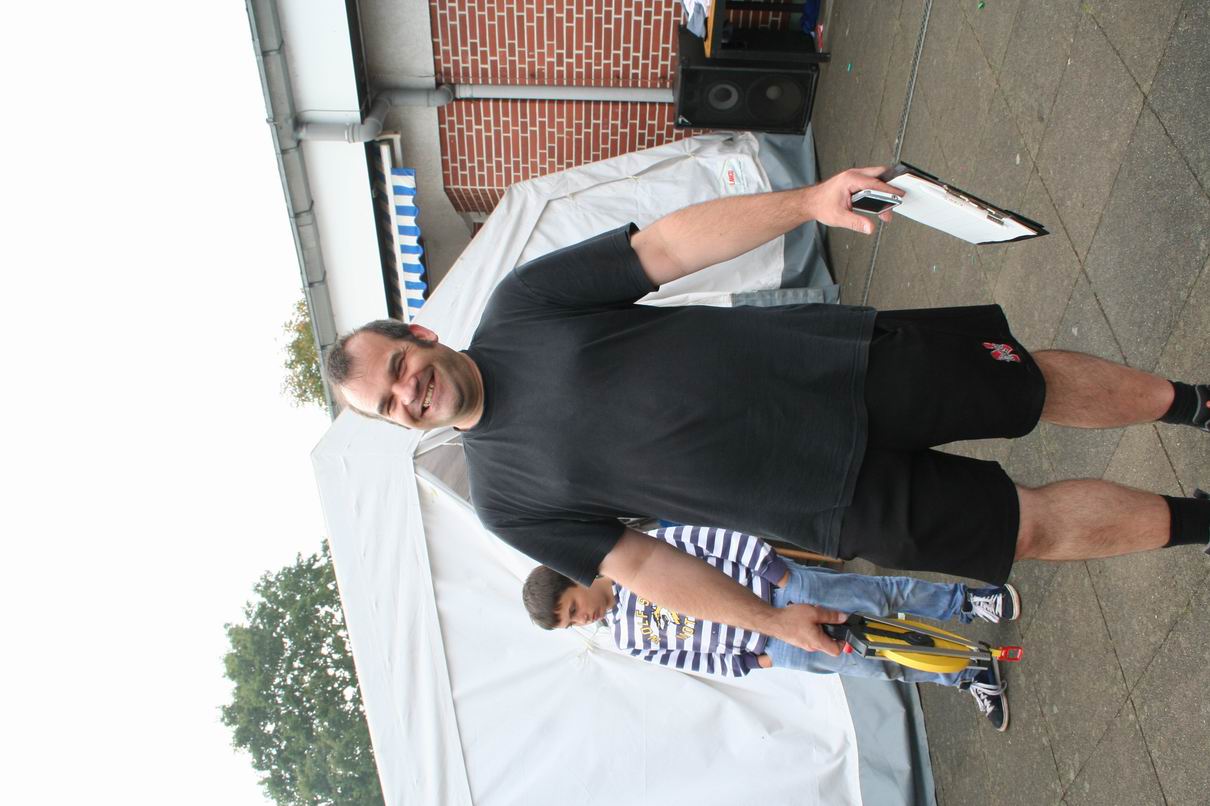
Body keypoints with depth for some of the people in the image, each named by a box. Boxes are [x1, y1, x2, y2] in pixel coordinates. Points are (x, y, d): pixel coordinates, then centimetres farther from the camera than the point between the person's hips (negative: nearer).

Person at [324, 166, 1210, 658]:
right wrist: (774, 621, -3)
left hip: (846, 362, 1)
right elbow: (638, 560, 0)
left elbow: (667, 246, -11)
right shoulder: (507, 501, -3)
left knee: (1045, 385, 8)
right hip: (842, 502, -1)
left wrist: (807, 201, -23)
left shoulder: (521, 300, -5)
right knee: (1037, 527, 3)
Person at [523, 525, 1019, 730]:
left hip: (773, 585, -2)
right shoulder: (629, 641, 1)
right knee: (877, 665, 0)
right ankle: (971, 676, 20)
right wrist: (752, 663, -8)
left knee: (884, 595, -2)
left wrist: (774, 569, -18)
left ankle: (969, 601, 24)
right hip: (770, 646, 2)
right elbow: (695, 660, 4)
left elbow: (712, 538, -12)